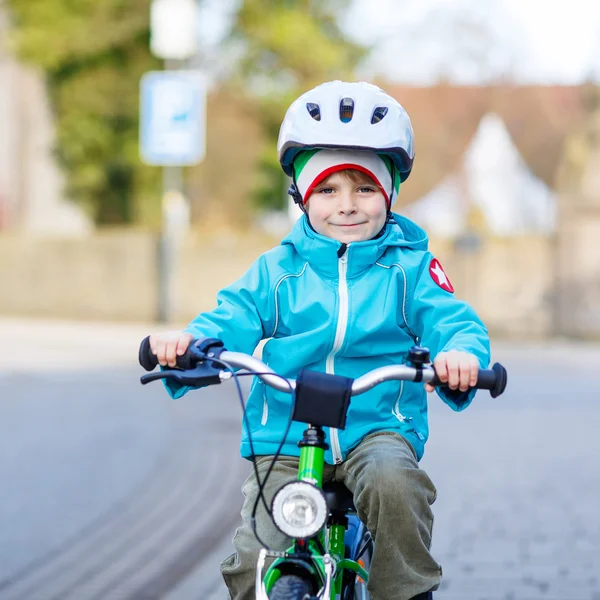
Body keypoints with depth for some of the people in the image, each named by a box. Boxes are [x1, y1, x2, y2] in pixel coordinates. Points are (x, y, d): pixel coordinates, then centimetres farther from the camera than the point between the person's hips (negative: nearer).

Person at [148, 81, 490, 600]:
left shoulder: (409, 267, 5)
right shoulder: (277, 270, 8)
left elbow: (450, 320, -7)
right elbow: (232, 321, -1)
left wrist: (461, 353, -32)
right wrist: (189, 341, -25)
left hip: (378, 427, -1)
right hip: (284, 440, 1)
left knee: (392, 479, -35)